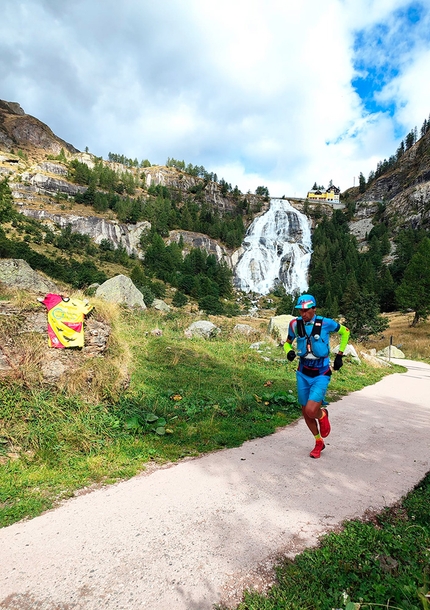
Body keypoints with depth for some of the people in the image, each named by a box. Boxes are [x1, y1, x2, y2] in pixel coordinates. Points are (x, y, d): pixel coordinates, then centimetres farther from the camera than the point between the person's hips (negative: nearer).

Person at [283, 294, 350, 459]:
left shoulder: (325, 323, -14)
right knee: (305, 412, 11)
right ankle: (319, 442, 36)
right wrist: (289, 351, -12)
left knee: (311, 410, -19)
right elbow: (288, 342, 11)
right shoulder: (295, 324, -6)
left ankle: (322, 415, 20)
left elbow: (345, 332, 5)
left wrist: (340, 354, 2)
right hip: (303, 374, 4)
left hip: (321, 374, -4)